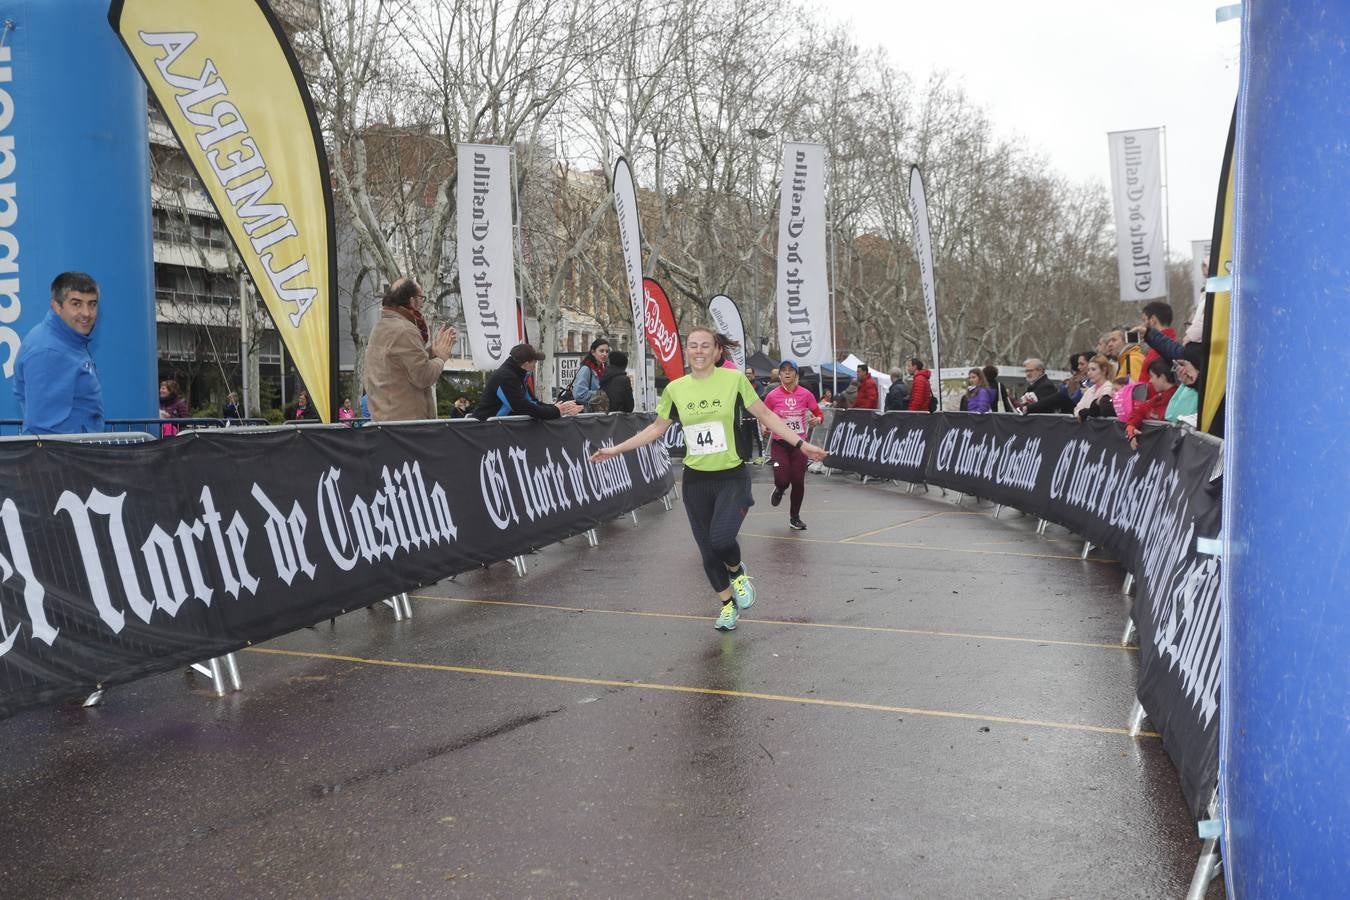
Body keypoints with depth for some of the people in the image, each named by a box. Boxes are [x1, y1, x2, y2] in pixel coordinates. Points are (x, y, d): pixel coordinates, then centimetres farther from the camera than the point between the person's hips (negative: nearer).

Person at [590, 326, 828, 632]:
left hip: (732, 477, -3)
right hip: (696, 480, 3)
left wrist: (800, 443, -8)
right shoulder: (675, 389, 1)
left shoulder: (734, 379, -8)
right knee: (707, 550, 10)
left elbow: (766, 416, -1)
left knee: (721, 539, -24)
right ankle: (727, 604, 35)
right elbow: (657, 428, 14)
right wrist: (616, 449, 12)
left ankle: (738, 572, 13)